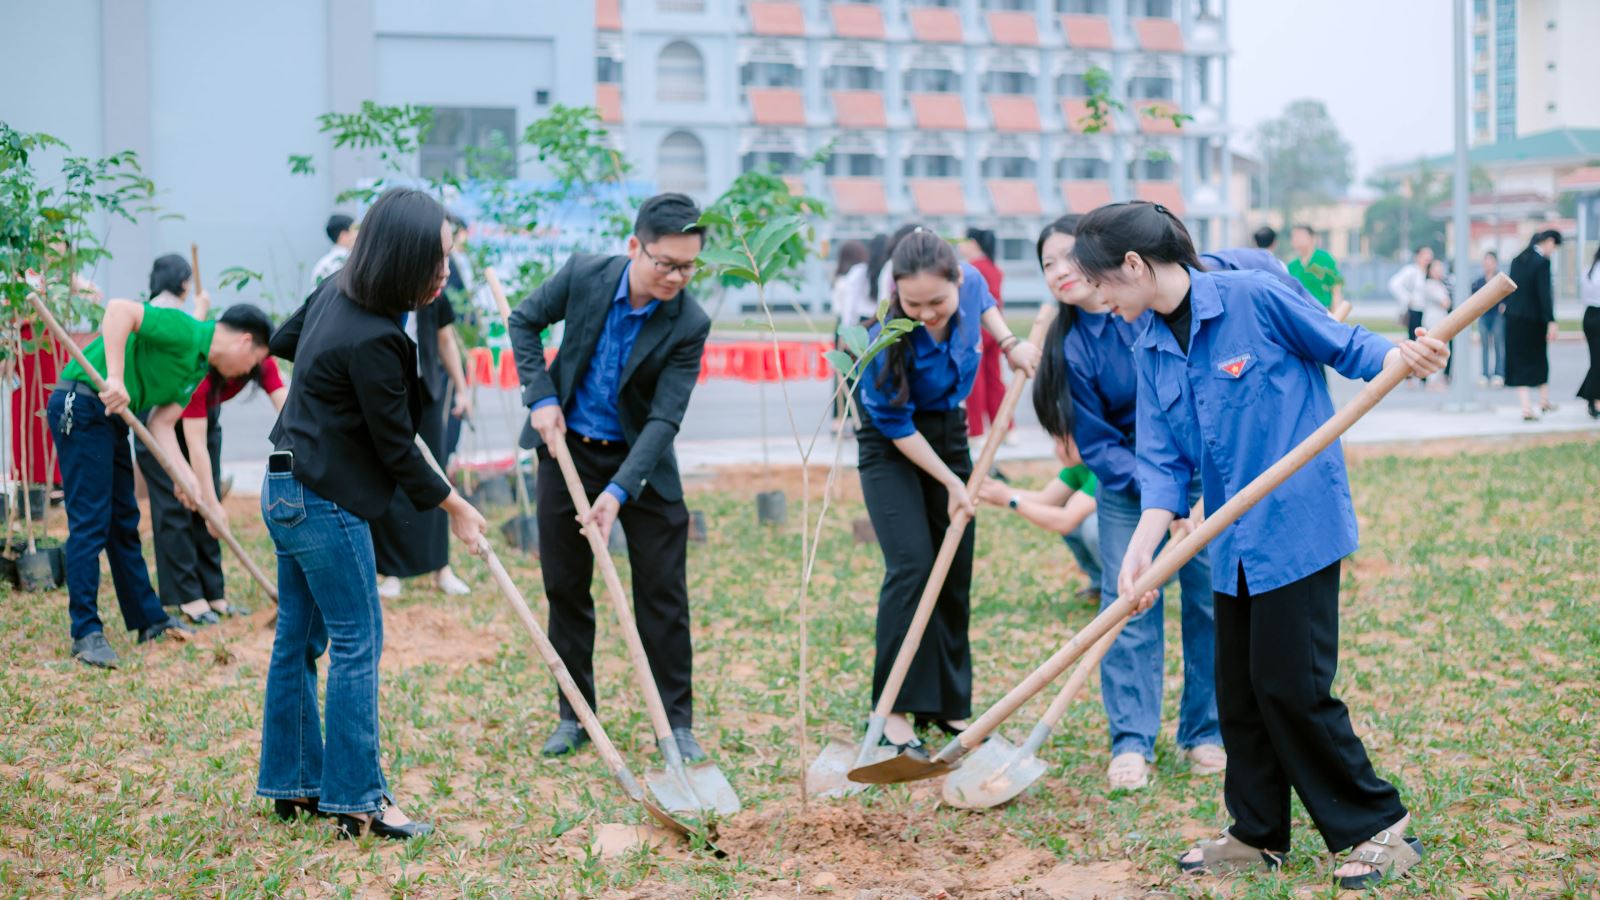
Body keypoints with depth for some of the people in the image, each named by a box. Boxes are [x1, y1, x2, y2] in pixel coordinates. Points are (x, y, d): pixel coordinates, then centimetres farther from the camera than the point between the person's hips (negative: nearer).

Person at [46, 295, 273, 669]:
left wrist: (186, 477, -3)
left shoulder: (200, 368, 12)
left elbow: (162, 423, 8)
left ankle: (148, 620, 25)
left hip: (112, 416, 10)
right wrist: (114, 377, -33)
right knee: (90, 522, -8)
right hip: (80, 406, -10)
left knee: (124, 522, 16)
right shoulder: (184, 331, -16)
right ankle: (86, 632, -4)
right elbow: (119, 309, -28)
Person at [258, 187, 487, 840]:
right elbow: (395, 447, -16)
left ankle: (291, 784, 22)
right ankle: (356, 800, 2)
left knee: (297, 638, 14)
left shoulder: (337, 291, 3)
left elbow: (284, 341, 23)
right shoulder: (371, 341, -25)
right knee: (357, 641, -3)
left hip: (288, 488, 10)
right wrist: (454, 506, -5)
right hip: (325, 503, -10)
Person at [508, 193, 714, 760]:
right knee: (565, 587, 7)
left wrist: (618, 491, -29)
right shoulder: (584, 274, -15)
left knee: (663, 592, -1)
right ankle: (574, 716, 20)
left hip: (641, 459, -1)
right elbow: (525, 321, 3)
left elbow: (664, 419, -21)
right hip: (567, 446, 2)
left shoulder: (690, 325, -19)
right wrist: (541, 397, -8)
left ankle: (677, 723, 10)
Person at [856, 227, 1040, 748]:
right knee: (912, 566, -18)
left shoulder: (969, 282, -19)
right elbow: (896, 426, -21)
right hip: (892, 447, -5)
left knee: (956, 572, 7)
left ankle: (948, 703, 17)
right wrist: (951, 482, -18)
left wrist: (1009, 343, -5)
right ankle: (894, 709, -9)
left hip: (948, 436, 5)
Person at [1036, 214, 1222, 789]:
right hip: (1127, 479, 0)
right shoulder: (1071, 349, -11)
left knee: (1209, 599, 2)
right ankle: (1131, 743, 3)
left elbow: (1257, 266, -4)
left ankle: (1205, 733, 15)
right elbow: (1096, 444, -9)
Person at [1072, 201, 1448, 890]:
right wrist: (1142, 546, -12)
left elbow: (1344, 346, -5)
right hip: (1232, 545, 7)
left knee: (1291, 685, -6)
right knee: (1238, 690, 11)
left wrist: (1406, 359, -26)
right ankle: (1259, 834, 25)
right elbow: (1164, 461, 2)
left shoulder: (1253, 298, -12)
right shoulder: (1152, 350, 6)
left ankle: (1380, 827, 9)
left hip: (1298, 527, -7)